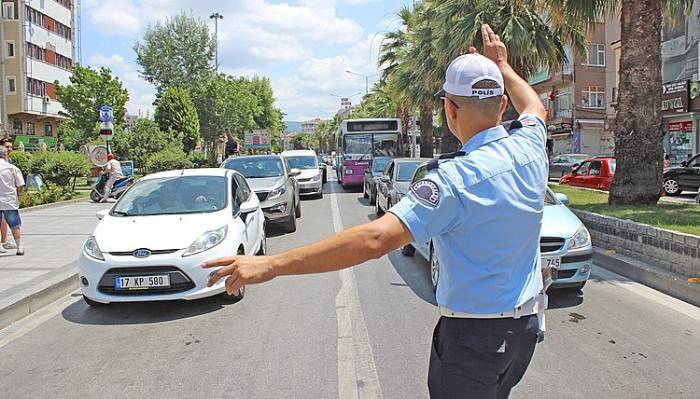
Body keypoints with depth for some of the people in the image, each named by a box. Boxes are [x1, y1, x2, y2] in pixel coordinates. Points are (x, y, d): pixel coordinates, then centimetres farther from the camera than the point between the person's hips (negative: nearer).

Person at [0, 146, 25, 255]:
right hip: (10, 201, -1)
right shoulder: (12, 168, -5)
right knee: (15, 226, 8)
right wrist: (17, 194, 12)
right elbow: (20, 186, -6)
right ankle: (19, 248, 11)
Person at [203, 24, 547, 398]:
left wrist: (271, 264, -37)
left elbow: (376, 238, -37)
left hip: (474, 335, -7)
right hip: (527, 323, 8)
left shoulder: (456, 178, -27)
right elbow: (535, 108, 21)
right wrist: (502, 66, 36)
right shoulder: (529, 146, -5)